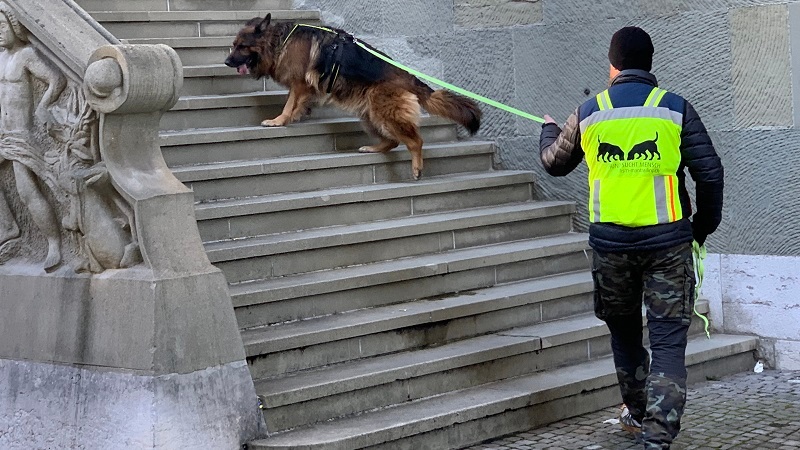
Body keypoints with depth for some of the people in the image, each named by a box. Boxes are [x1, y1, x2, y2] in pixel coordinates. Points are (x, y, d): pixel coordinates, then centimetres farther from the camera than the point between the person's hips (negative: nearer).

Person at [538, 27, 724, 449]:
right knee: (668, 339, -1)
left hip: (610, 242, 2)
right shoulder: (676, 109, -3)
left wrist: (548, 129, 41)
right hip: (666, 240, -2)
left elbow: (554, 162, 19)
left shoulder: (588, 113, 2)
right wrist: (705, 226, 11)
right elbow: (710, 173, -4)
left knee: (624, 332, 21)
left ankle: (637, 414, 36)